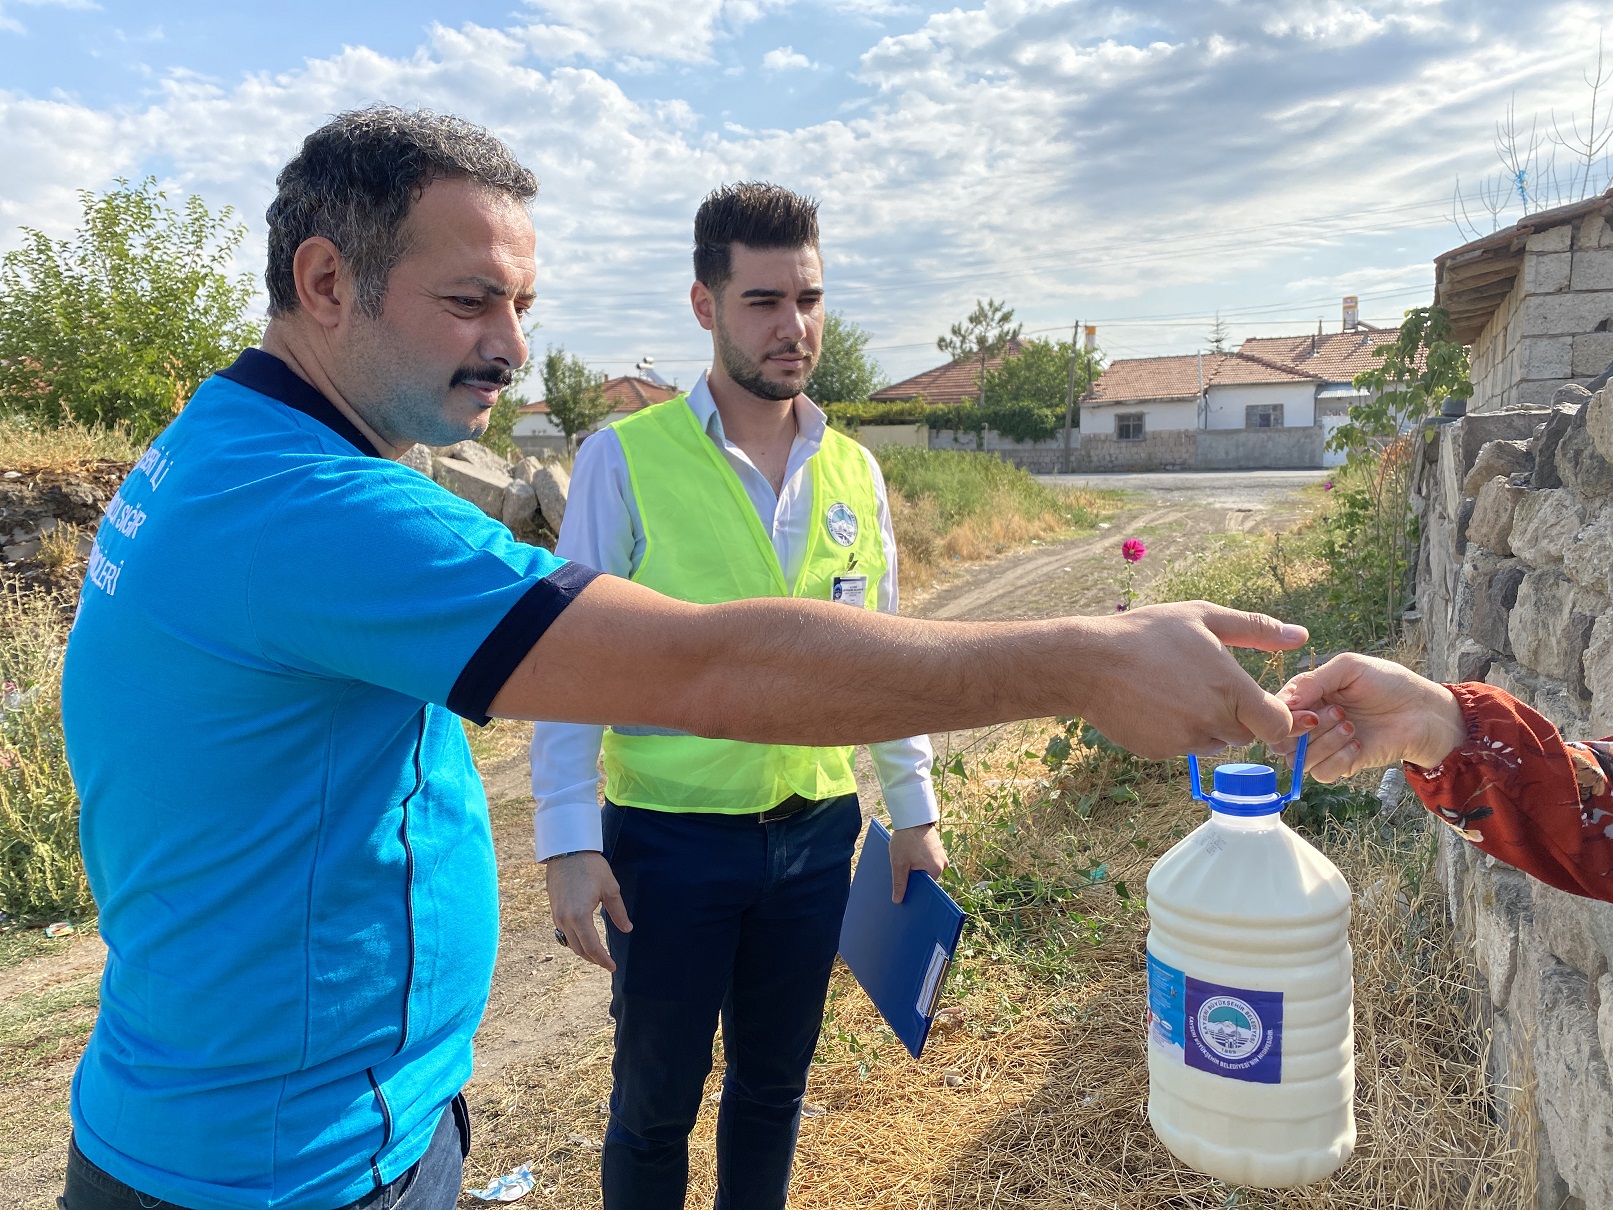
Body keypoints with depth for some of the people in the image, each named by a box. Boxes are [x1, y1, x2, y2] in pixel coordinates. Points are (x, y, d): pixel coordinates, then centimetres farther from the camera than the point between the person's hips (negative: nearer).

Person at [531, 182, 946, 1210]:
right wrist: (569, 840, -11)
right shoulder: (626, 458, -9)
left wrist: (914, 807, 9)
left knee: (774, 1087, 20)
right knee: (656, 1101, 15)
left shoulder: (854, 471, 3)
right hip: (670, 839, -3)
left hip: (819, 833, 4)